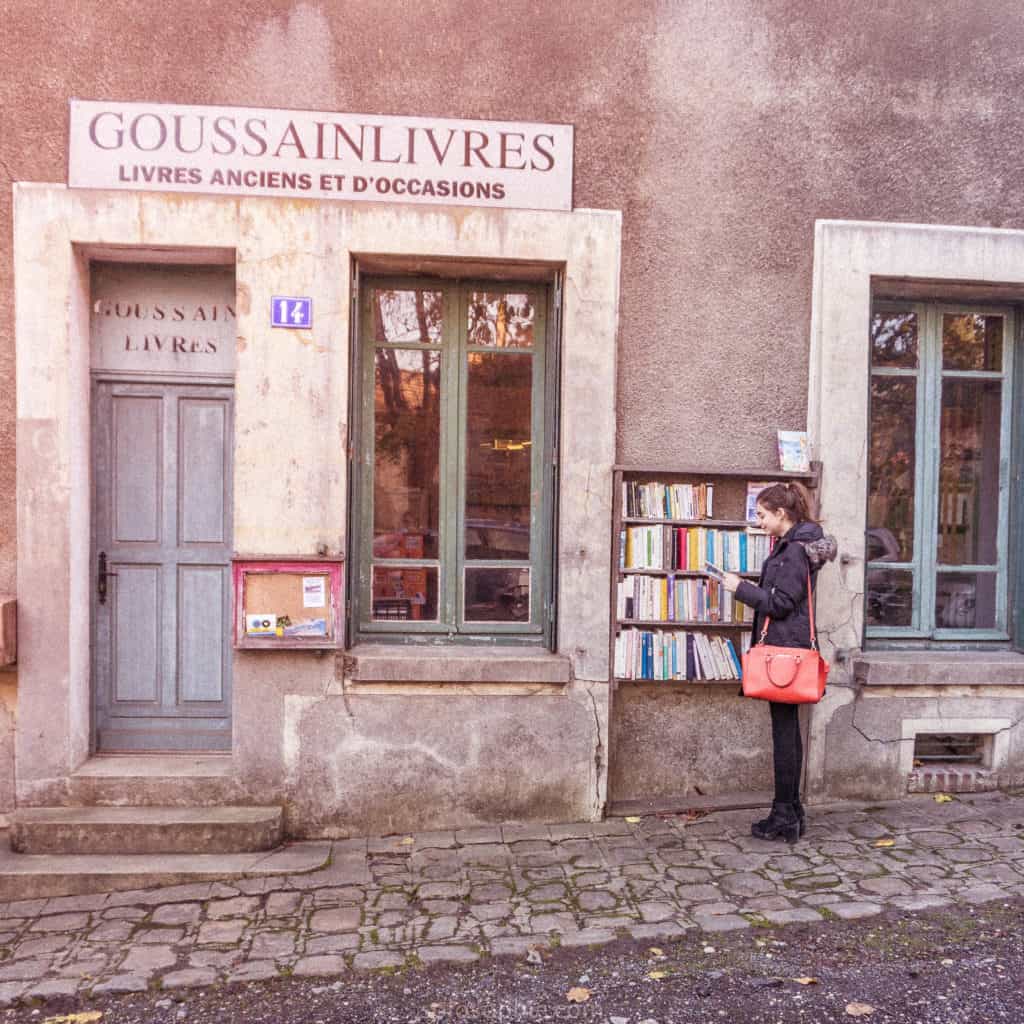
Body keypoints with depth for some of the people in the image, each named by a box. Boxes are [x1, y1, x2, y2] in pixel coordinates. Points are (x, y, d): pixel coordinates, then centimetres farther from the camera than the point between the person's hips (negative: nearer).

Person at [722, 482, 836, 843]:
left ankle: (785, 817, 4)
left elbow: (780, 604, -18)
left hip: (784, 647, -10)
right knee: (787, 729, 13)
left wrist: (742, 589, -11)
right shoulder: (791, 545, 15)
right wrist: (751, 588, 11)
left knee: (784, 730, -4)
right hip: (787, 646, 10)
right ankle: (791, 812, 22)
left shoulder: (794, 550, -15)